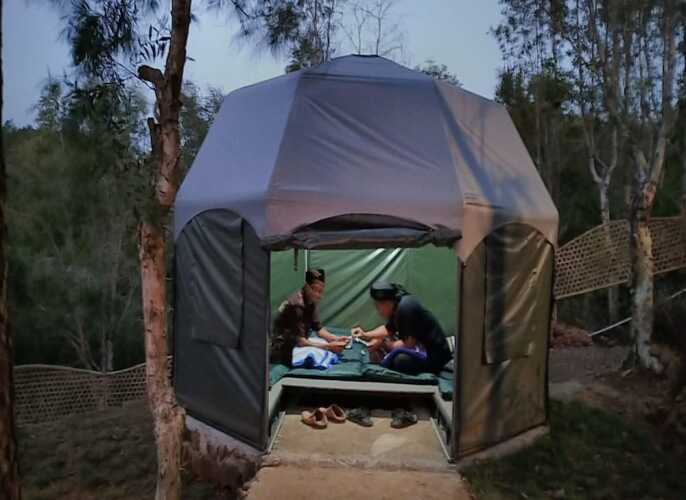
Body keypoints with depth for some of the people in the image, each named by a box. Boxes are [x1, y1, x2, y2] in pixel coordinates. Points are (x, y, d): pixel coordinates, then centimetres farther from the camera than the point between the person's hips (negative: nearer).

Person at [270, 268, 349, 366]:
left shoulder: (312, 301, 1)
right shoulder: (297, 304, -26)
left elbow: (318, 329, 5)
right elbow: (299, 341, -29)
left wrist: (337, 339, -12)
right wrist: (328, 347, -32)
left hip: (297, 344, 9)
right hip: (283, 350, -9)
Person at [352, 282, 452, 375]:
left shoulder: (405, 307, -24)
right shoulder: (397, 306, 6)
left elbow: (409, 343, -24)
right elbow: (388, 330, 19)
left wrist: (383, 345, -13)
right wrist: (366, 335, 6)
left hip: (433, 355, -10)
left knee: (400, 359, -36)